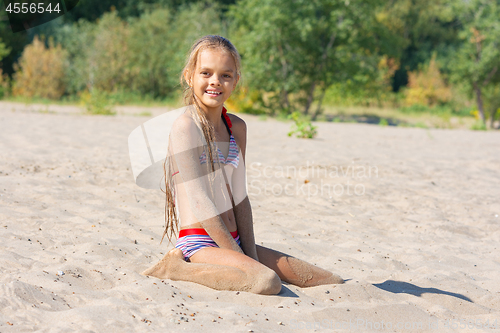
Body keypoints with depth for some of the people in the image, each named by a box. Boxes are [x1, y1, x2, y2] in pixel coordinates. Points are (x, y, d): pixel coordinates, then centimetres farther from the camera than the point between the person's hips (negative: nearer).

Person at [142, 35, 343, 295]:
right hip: (200, 243, -6)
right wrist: (243, 260, -17)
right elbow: (200, 202, -17)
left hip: (233, 242, 7)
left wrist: (251, 256, -3)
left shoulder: (236, 127, 11)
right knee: (267, 282, -35)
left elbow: (239, 197, 8)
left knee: (336, 285, 0)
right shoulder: (186, 126, -12)